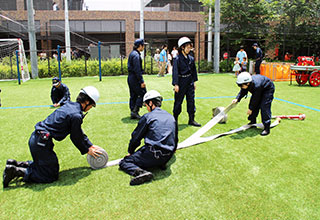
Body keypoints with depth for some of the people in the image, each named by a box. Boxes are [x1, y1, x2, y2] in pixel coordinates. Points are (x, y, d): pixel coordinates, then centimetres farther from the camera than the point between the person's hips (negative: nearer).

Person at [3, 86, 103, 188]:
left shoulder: (70, 105, 11)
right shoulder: (76, 115, -20)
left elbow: (79, 132, 18)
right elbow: (75, 138, -7)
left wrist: (90, 145, 20)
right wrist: (87, 150, 8)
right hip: (41, 142, -10)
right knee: (51, 175, 0)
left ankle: (15, 164, 20)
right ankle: (17, 171, -3)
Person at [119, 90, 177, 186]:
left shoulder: (147, 117, -3)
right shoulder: (171, 117, 14)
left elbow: (136, 138, 4)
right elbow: (175, 138, 26)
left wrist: (130, 152, 22)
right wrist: (171, 151, 46)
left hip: (152, 156, -7)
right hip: (167, 157, 7)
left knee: (124, 162, 6)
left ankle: (140, 172, -23)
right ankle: (161, 164, 11)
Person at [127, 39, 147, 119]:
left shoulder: (132, 53, 15)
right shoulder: (136, 55, -16)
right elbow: (137, 70, -21)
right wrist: (141, 81, -19)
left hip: (130, 77, 10)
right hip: (135, 78, -10)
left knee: (133, 96, 12)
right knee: (143, 94, -3)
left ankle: (133, 114, 17)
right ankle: (135, 111, -5)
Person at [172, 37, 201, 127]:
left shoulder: (191, 58, 6)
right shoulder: (177, 59, -11)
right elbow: (175, 72, -13)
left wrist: (194, 81, 14)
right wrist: (176, 84, -17)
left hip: (189, 82, 6)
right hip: (181, 82, -5)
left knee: (191, 100, 7)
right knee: (178, 101, 4)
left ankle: (191, 120, 16)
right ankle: (175, 119, 19)